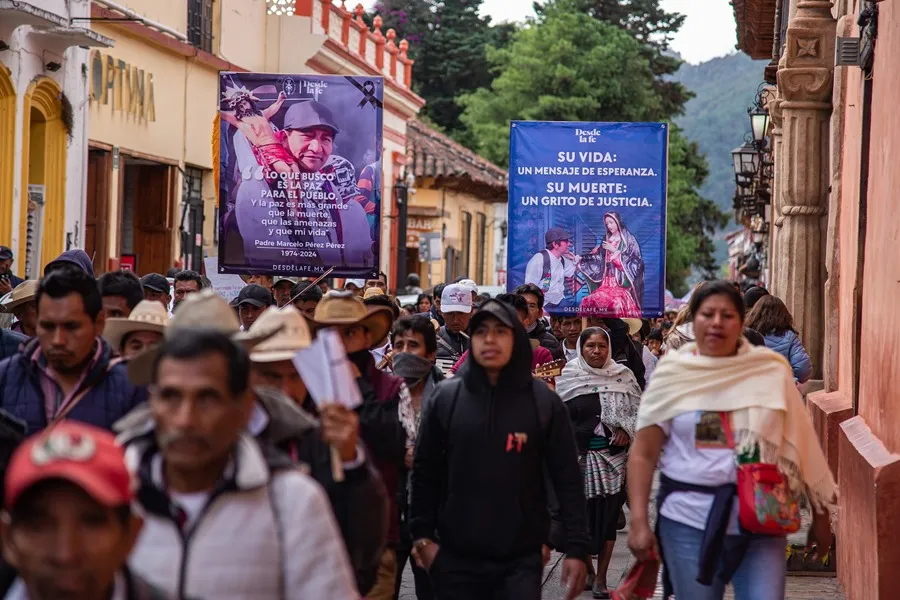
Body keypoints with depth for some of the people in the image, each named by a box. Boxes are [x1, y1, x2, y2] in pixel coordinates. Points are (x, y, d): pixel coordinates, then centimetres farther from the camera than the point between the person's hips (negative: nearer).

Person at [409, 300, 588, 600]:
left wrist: (576, 548, -5)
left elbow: (568, 478, -1)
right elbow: (425, 471, 4)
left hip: (521, 559, -1)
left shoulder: (543, 401, 0)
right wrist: (422, 535, -2)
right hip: (456, 558, 1)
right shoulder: (445, 397, 2)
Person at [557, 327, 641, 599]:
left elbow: (639, 410, 10)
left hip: (614, 454, 1)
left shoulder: (622, 376, 4)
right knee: (583, 513, 2)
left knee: (608, 514, -1)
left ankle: (601, 578, 6)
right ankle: (586, 566, 26)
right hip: (580, 455, -1)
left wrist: (627, 430, -7)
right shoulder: (568, 378, 1)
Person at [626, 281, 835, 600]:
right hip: (689, 521, 0)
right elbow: (644, 453, -1)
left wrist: (820, 514, 6)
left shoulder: (771, 373, 0)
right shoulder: (673, 375, 0)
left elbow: (800, 446, 5)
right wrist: (639, 522, -8)